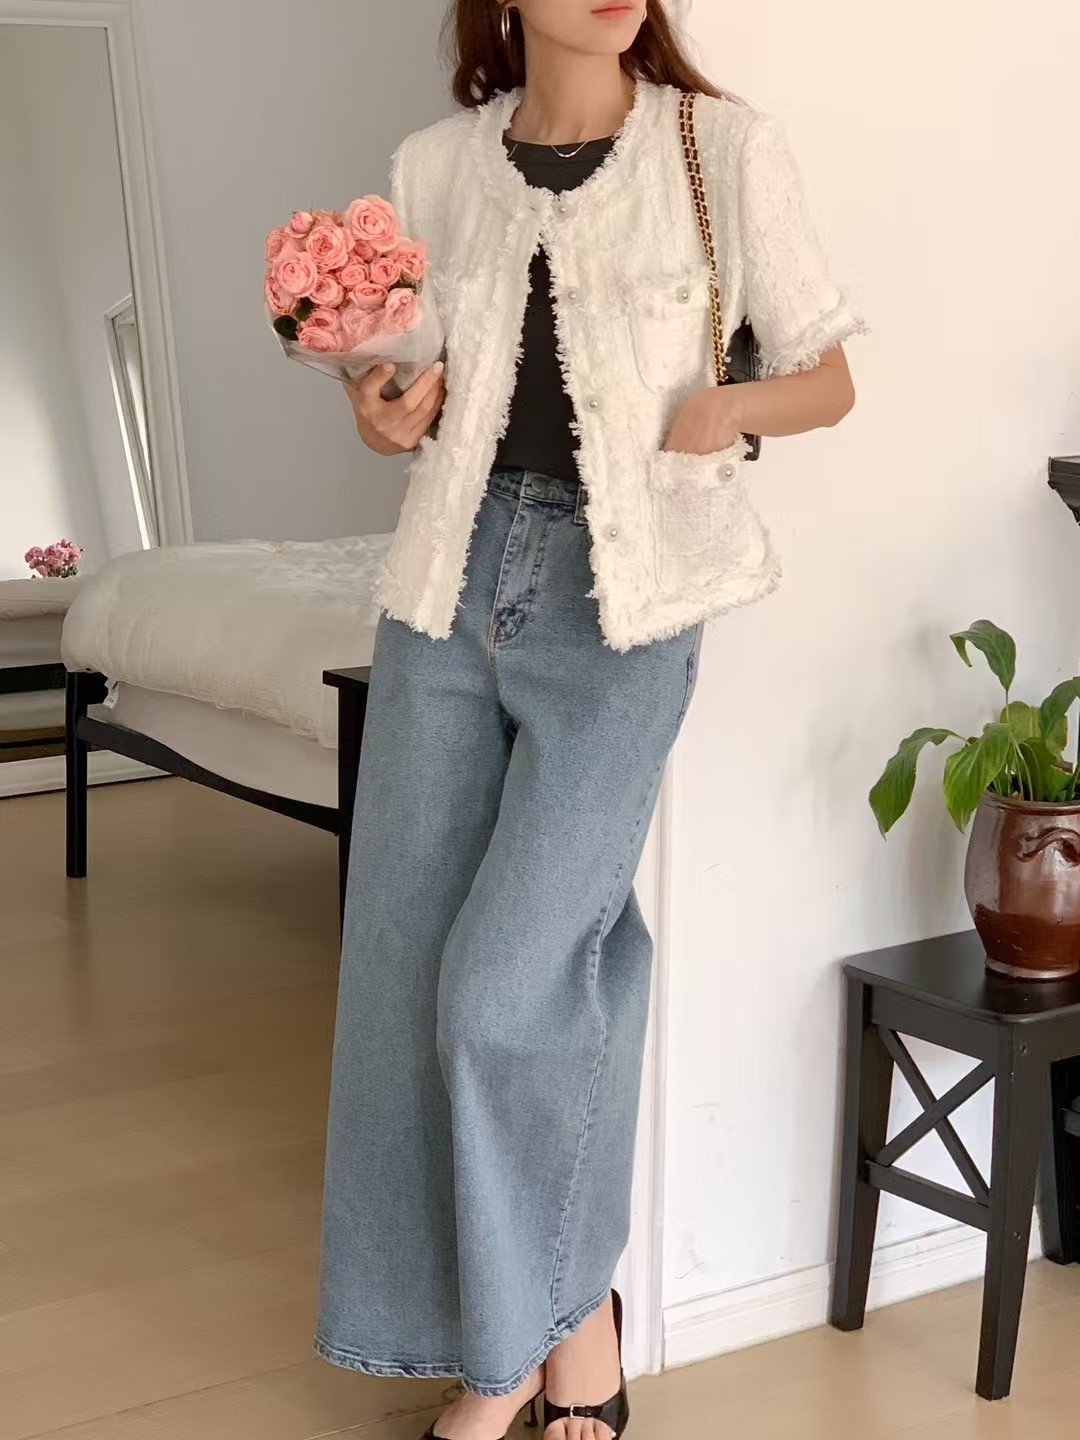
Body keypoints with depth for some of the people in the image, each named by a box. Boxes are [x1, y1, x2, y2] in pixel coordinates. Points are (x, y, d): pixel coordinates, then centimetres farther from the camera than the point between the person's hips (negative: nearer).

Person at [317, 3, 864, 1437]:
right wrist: (391, 419, -3)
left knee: (509, 980, -9)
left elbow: (828, 376, 5)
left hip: (621, 604, -4)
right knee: (408, 967, 3)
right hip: (452, 580, 4)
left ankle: (571, 1302, 19)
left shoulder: (726, 148, -2)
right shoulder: (436, 164, 8)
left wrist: (738, 404, -16)